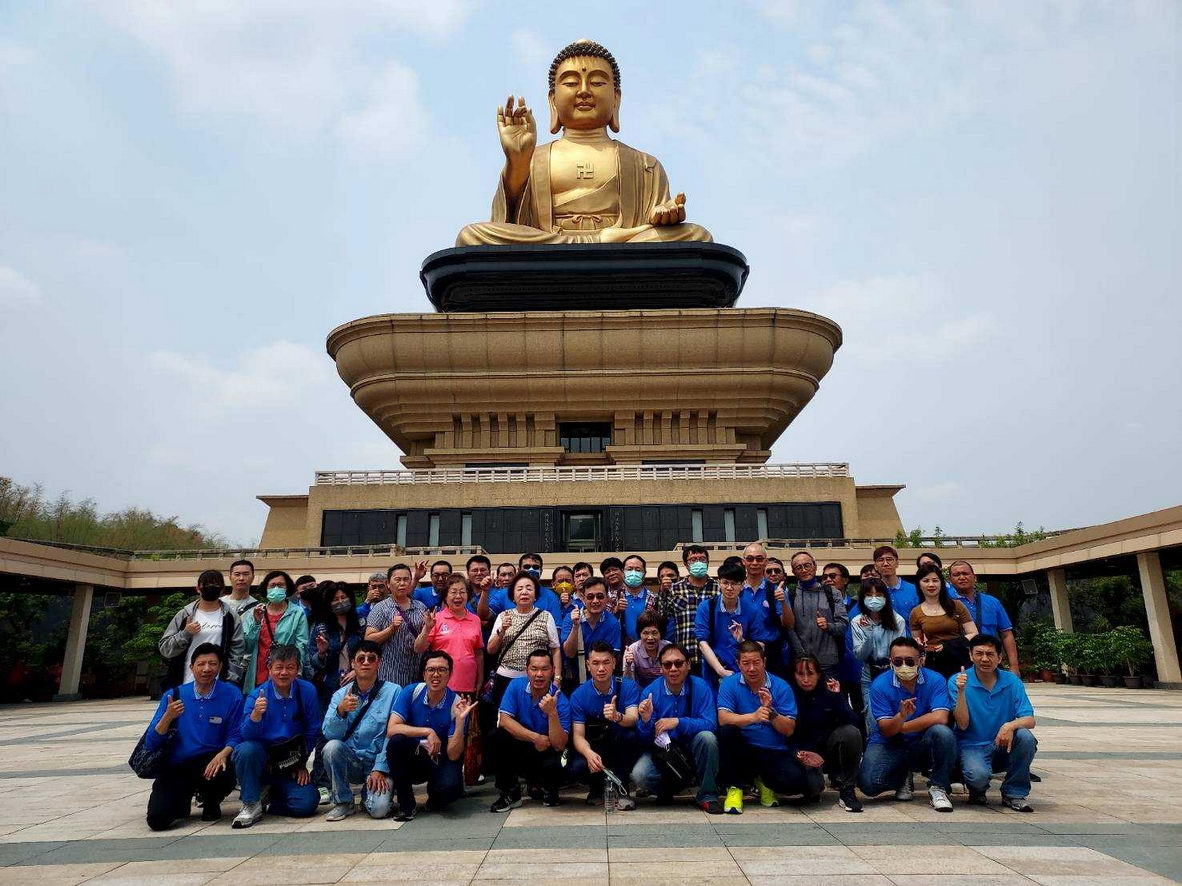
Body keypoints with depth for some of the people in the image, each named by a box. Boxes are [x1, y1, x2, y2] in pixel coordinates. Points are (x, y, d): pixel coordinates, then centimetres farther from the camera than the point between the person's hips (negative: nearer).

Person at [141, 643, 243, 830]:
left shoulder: (231, 694, -5)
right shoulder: (173, 695, 2)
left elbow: (235, 736, -7)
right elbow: (151, 744, -1)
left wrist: (223, 754, -28)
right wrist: (168, 717, -18)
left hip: (211, 763, -1)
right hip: (175, 766, 1)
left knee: (223, 775, -35)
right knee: (157, 819, -20)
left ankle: (211, 804, 3)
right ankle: (183, 797, 18)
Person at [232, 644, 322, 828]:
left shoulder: (307, 691, -6)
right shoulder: (257, 695, -9)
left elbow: (312, 731, 2)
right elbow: (247, 736, -20)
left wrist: (303, 764, 1)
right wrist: (256, 713, -38)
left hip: (291, 764, 1)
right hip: (262, 757, -1)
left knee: (307, 804, -20)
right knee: (247, 749, -33)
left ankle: (271, 793, 12)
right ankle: (251, 804, -11)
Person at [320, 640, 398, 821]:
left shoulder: (392, 692, -6)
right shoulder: (340, 694, 3)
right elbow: (329, 734, -8)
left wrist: (380, 769, -16)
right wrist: (341, 711, -26)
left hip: (378, 762, -2)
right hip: (349, 761, 3)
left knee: (379, 809, -25)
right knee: (332, 746, -27)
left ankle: (370, 792, 13)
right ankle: (342, 802, -5)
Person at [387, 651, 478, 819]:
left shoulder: (456, 704, -15)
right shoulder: (411, 692, -10)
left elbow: (453, 755, -18)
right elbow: (392, 729, -21)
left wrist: (460, 720, -31)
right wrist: (428, 732, -28)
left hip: (441, 761, -1)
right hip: (411, 759, 1)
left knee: (450, 785, -33)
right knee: (397, 741, -30)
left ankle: (434, 795, 7)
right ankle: (405, 803, -10)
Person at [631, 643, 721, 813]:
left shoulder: (700, 687, -11)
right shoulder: (650, 692, -11)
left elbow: (710, 724, -21)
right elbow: (644, 741, -8)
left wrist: (678, 722, -31)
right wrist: (645, 721, -30)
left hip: (692, 748, 0)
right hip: (661, 750, 0)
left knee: (707, 737, -30)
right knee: (639, 775, -26)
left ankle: (707, 796, -11)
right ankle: (668, 789, 9)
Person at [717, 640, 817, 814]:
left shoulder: (781, 687, -2)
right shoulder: (729, 684, -4)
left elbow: (789, 730, -7)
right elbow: (723, 718, -21)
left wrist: (770, 711, -25)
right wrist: (753, 717, -36)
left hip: (775, 752, 1)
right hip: (743, 751, -1)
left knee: (795, 781, -27)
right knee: (726, 730, -30)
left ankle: (764, 781, 11)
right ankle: (734, 788, -11)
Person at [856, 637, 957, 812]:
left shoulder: (935, 680, -10)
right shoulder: (880, 684, -11)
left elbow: (940, 718, -25)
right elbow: (886, 730, -15)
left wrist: (901, 726, -18)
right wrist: (901, 715, -37)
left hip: (922, 745, 0)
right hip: (889, 745, 1)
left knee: (942, 732, -33)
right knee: (868, 783, -25)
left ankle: (938, 787, -8)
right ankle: (903, 777, 12)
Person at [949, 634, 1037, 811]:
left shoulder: (1011, 681, 0)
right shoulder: (957, 681, -8)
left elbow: (1029, 720, -8)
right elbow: (962, 724, -13)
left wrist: (1010, 725, -30)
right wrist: (961, 691, -26)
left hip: (1003, 746, 3)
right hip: (972, 746, -3)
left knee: (1025, 736, -28)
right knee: (978, 775, -34)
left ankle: (1014, 793, -6)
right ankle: (977, 790, 7)